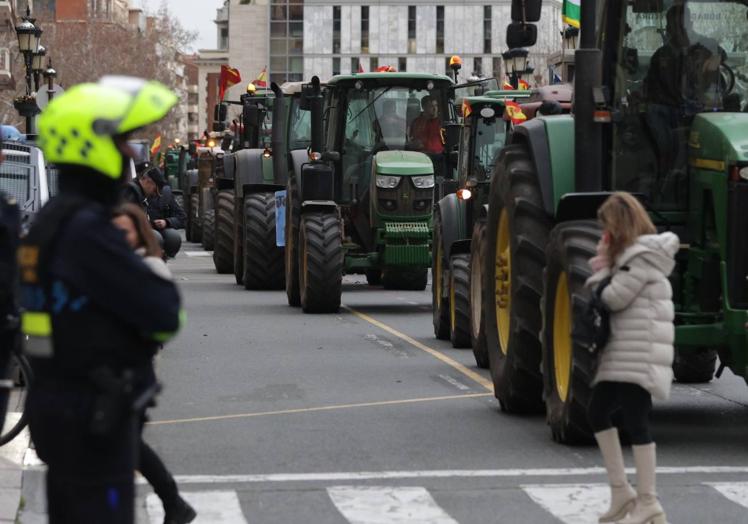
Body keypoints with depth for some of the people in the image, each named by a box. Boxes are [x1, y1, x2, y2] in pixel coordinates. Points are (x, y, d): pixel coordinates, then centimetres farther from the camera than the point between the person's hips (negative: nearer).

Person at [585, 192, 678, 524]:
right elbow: (606, 298, 18)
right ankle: (621, 492, 18)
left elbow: (613, 298, -15)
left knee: (635, 422, -10)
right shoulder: (630, 254, 18)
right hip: (619, 354, 10)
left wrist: (601, 266, -2)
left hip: (639, 355, -10)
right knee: (597, 413, 12)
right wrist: (602, 264, 6)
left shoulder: (643, 255, -12)